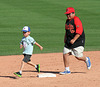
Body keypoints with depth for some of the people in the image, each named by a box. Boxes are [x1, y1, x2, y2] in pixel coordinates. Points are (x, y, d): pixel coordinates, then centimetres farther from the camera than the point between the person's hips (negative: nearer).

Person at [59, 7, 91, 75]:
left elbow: (79, 32, -24)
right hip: (69, 41, 8)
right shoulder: (67, 21, 12)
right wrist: (65, 38, 20)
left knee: (78, 56, -10)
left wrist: (74, 40, -28)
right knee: (65, 54, -3)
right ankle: (67, 70, 6)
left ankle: (86, 59, 24)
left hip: (78, 41, -8)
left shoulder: (76, 20, -16)